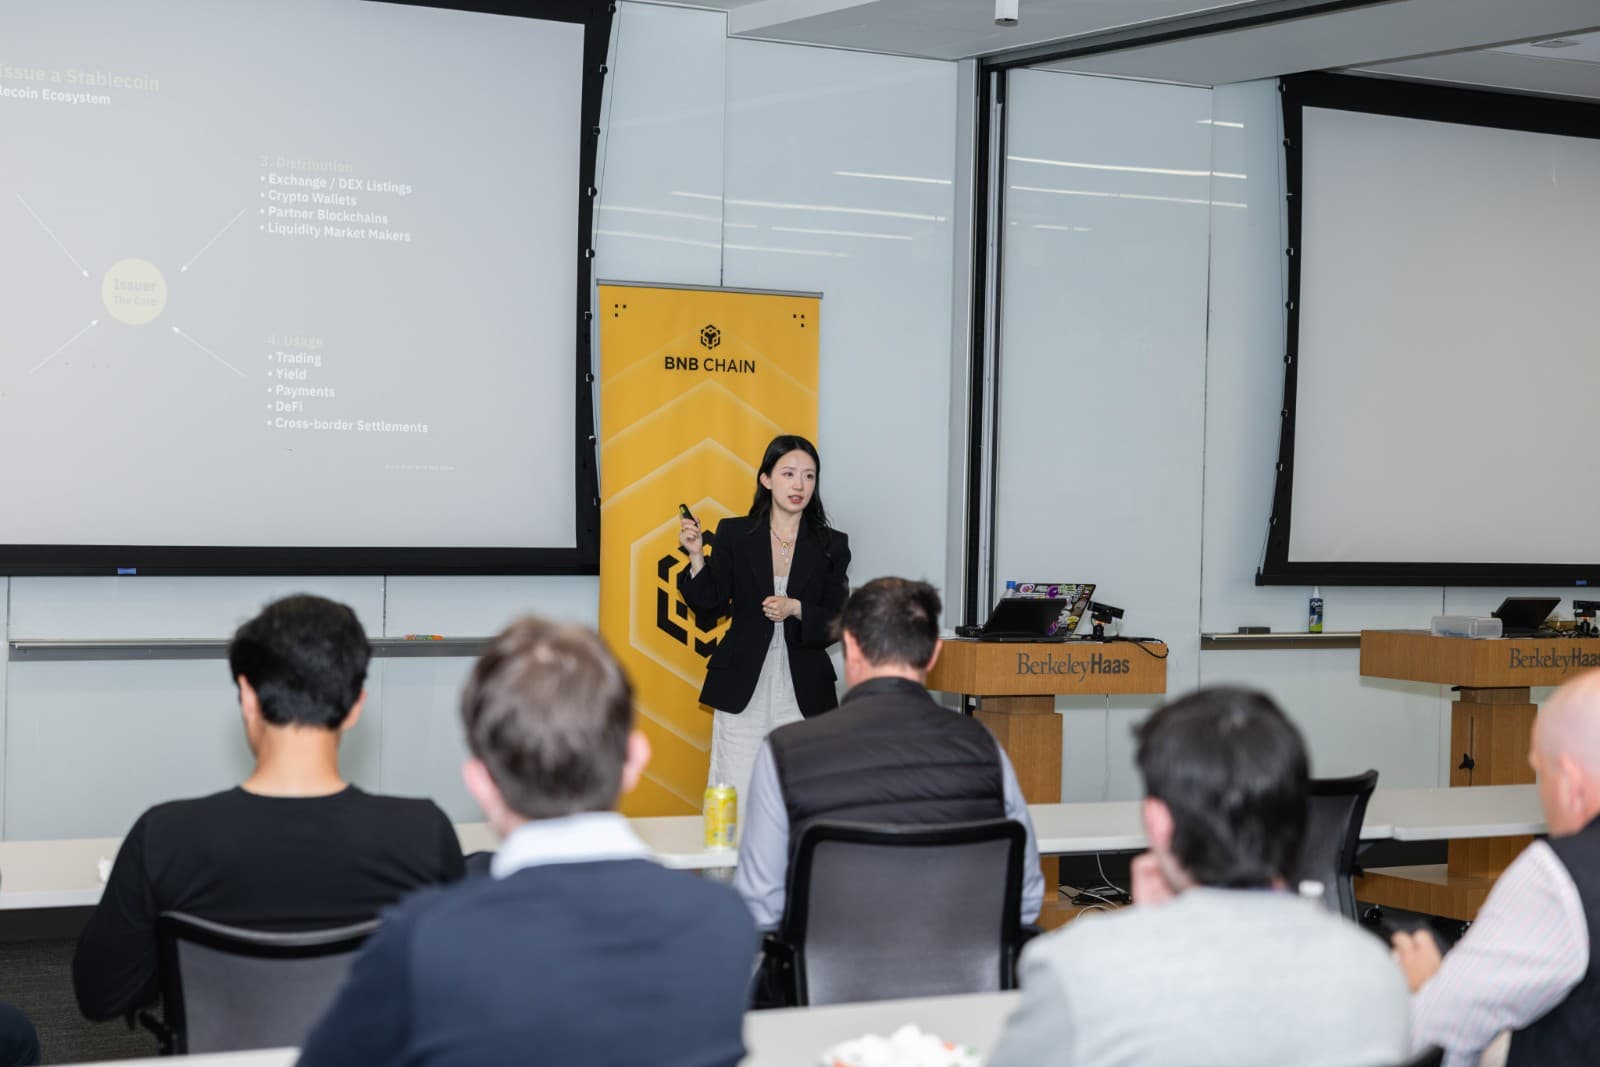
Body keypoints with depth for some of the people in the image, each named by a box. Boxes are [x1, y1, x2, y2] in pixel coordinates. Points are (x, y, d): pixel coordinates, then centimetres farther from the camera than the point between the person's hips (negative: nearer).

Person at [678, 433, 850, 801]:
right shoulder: (734, 534, 4)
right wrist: (697, 558, -11)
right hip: (742, 694, -1)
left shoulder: (831, 545, 5)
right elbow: (709, 613, 2)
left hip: (804, 696, 1)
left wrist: (797, 609, -14)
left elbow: (836, 626, 4)